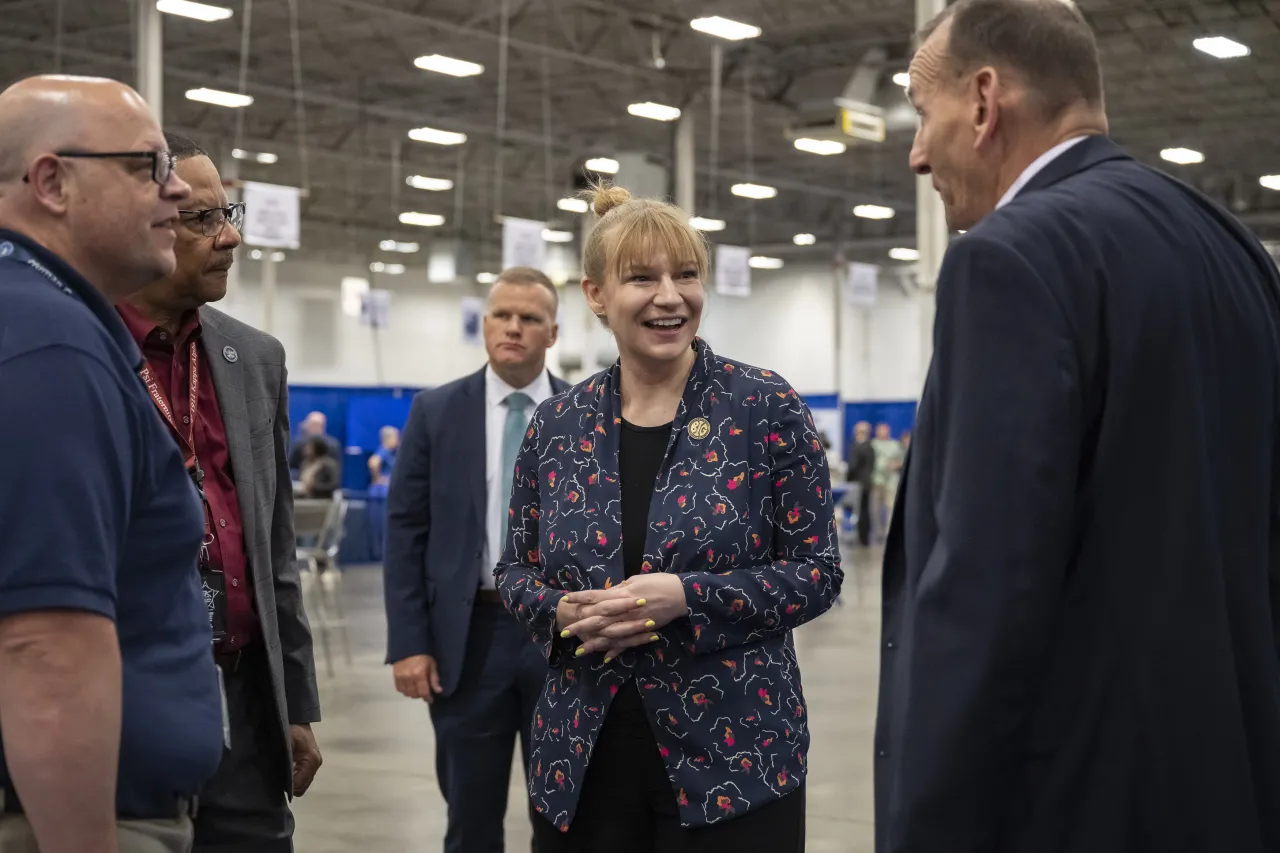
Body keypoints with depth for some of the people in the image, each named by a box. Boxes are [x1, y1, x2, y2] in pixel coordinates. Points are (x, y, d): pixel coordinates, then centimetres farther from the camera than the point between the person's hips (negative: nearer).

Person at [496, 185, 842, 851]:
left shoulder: (767, 410, -5)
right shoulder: (556, 425, 4)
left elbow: (817, 572, -5)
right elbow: (515, 570, 12)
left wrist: (687, 597, -18)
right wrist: (567, 611, -10)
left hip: (733, 753, -3)